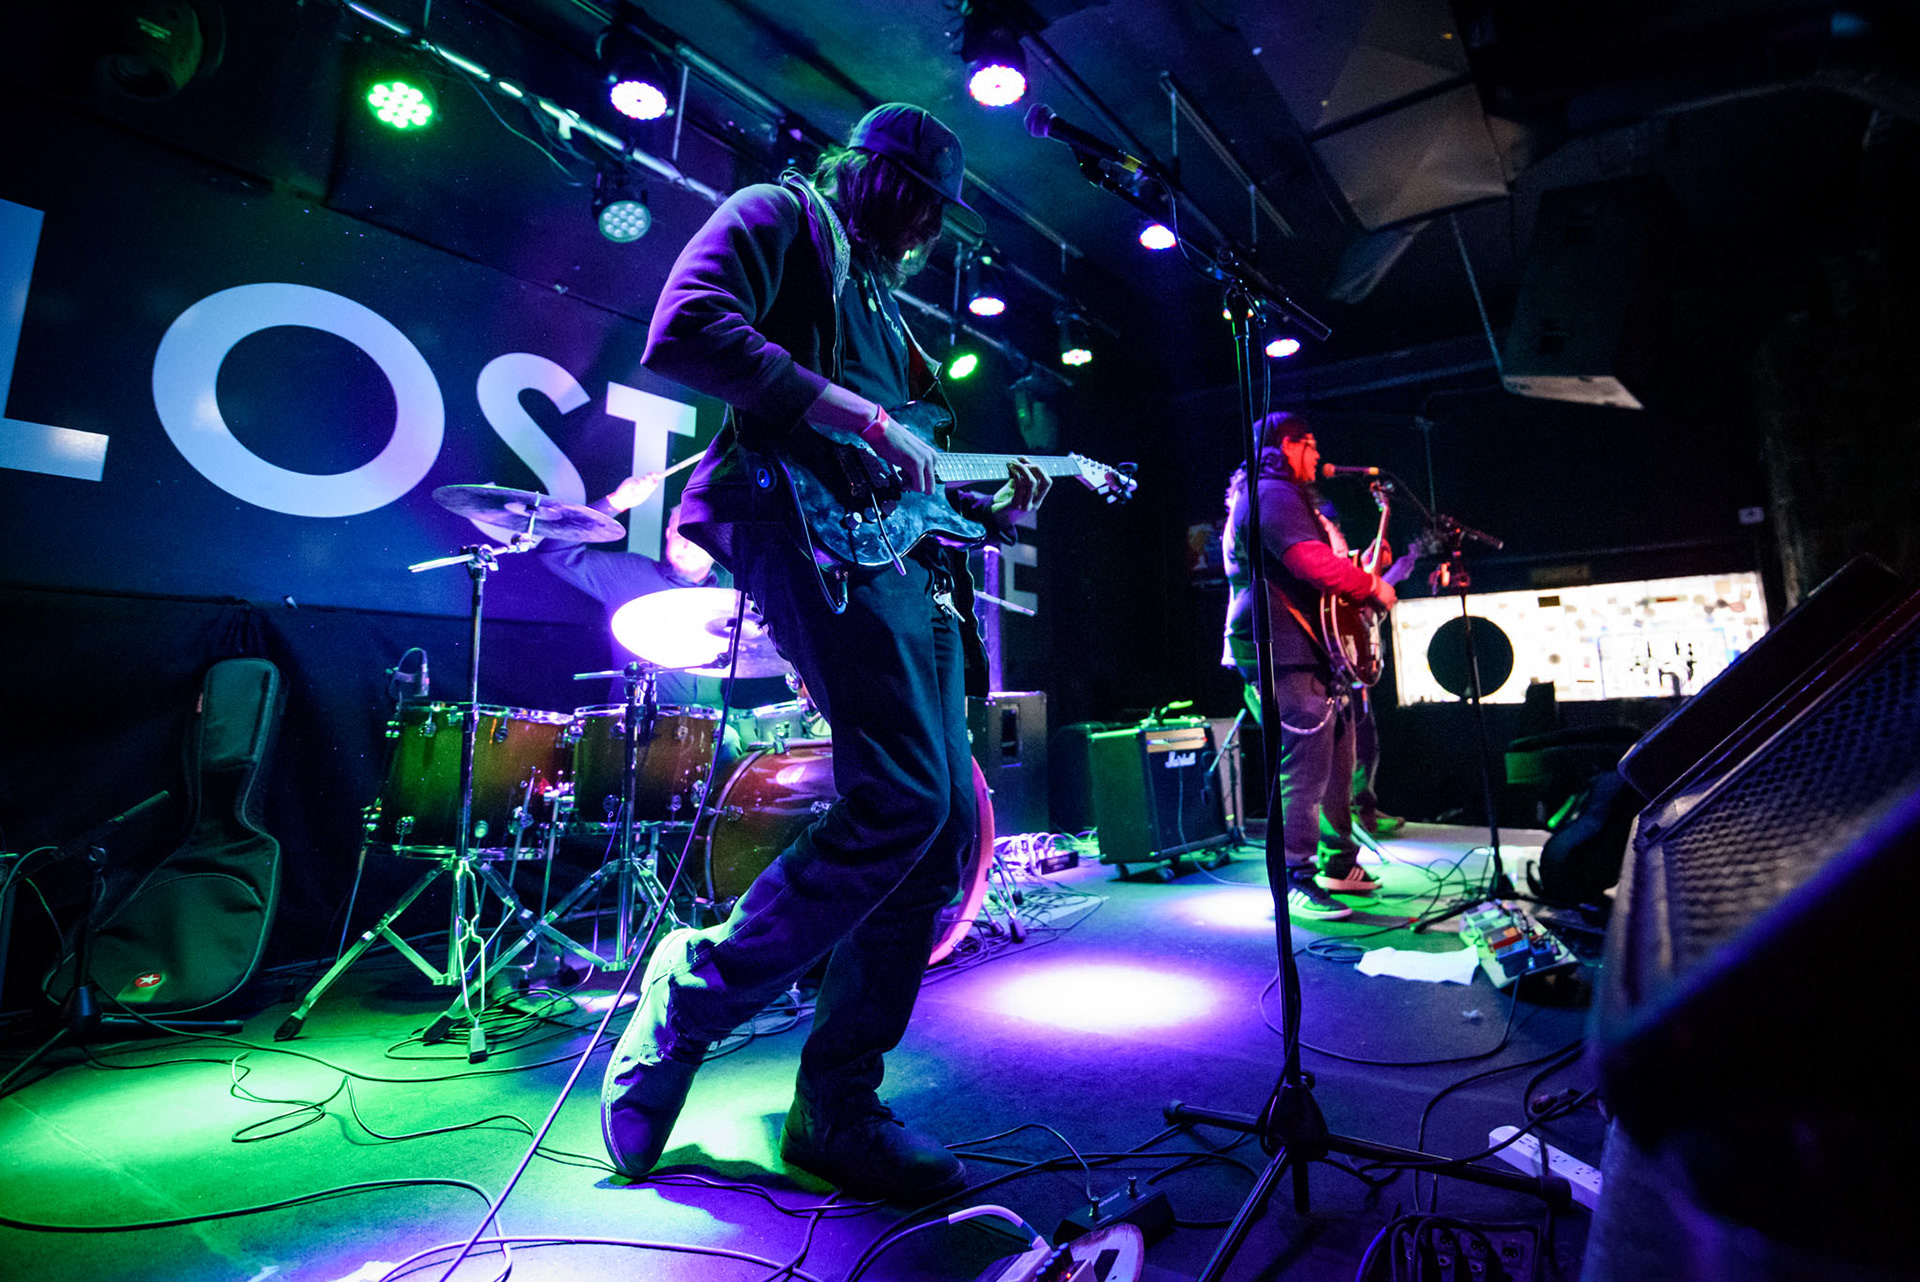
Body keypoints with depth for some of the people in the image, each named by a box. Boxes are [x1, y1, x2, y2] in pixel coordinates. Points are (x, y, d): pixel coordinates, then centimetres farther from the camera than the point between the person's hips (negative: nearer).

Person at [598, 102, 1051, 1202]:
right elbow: (684, 334, -9)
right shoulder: (778, 218, 12)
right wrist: (861, 419, -12)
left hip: (904, 557, 9)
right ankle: (692, 998, 0)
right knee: (901, 800, -23)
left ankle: (838, 1103, 9)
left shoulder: (880, 296, 36)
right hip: (808, 520, -9)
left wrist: (987, 508, 15)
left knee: (949, 822, -1)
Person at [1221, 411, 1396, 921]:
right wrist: (1372, 586, -12)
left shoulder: (1290, 496, 26)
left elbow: (1323, 562, 32)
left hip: (1314, 652, 12)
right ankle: (1297, 881, -5)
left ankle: (1340, 863, 29)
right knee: (1304, 769, -11)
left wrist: (1361, 567, 18)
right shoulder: (1273, 494, -11)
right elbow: (1312, 562, -24)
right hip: (1282, 654, -12)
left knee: (1336, 762, 17)